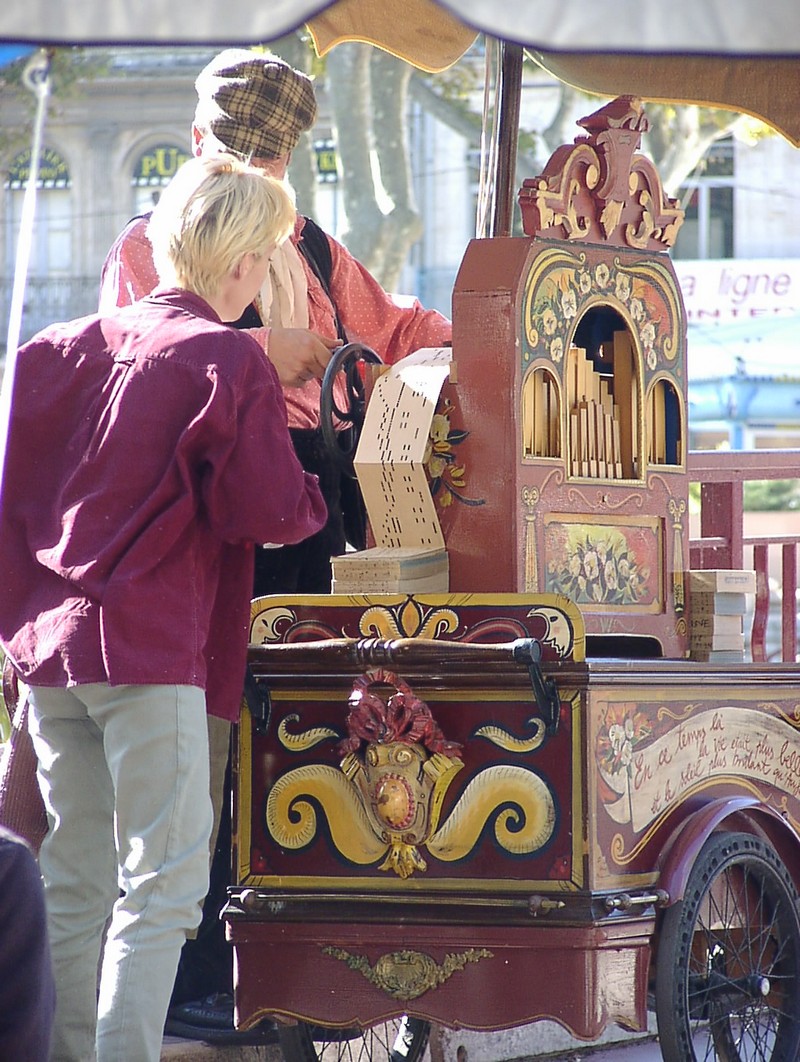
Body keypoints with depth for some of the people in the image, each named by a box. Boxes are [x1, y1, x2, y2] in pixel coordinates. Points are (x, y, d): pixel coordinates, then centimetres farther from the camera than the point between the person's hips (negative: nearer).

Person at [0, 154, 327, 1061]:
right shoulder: (226, 361, -8)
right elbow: (268, 509, -10)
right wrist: (319, 499, 9)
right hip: (150, 648, -7)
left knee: (75, 882, 13)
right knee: (162, 878, -5)